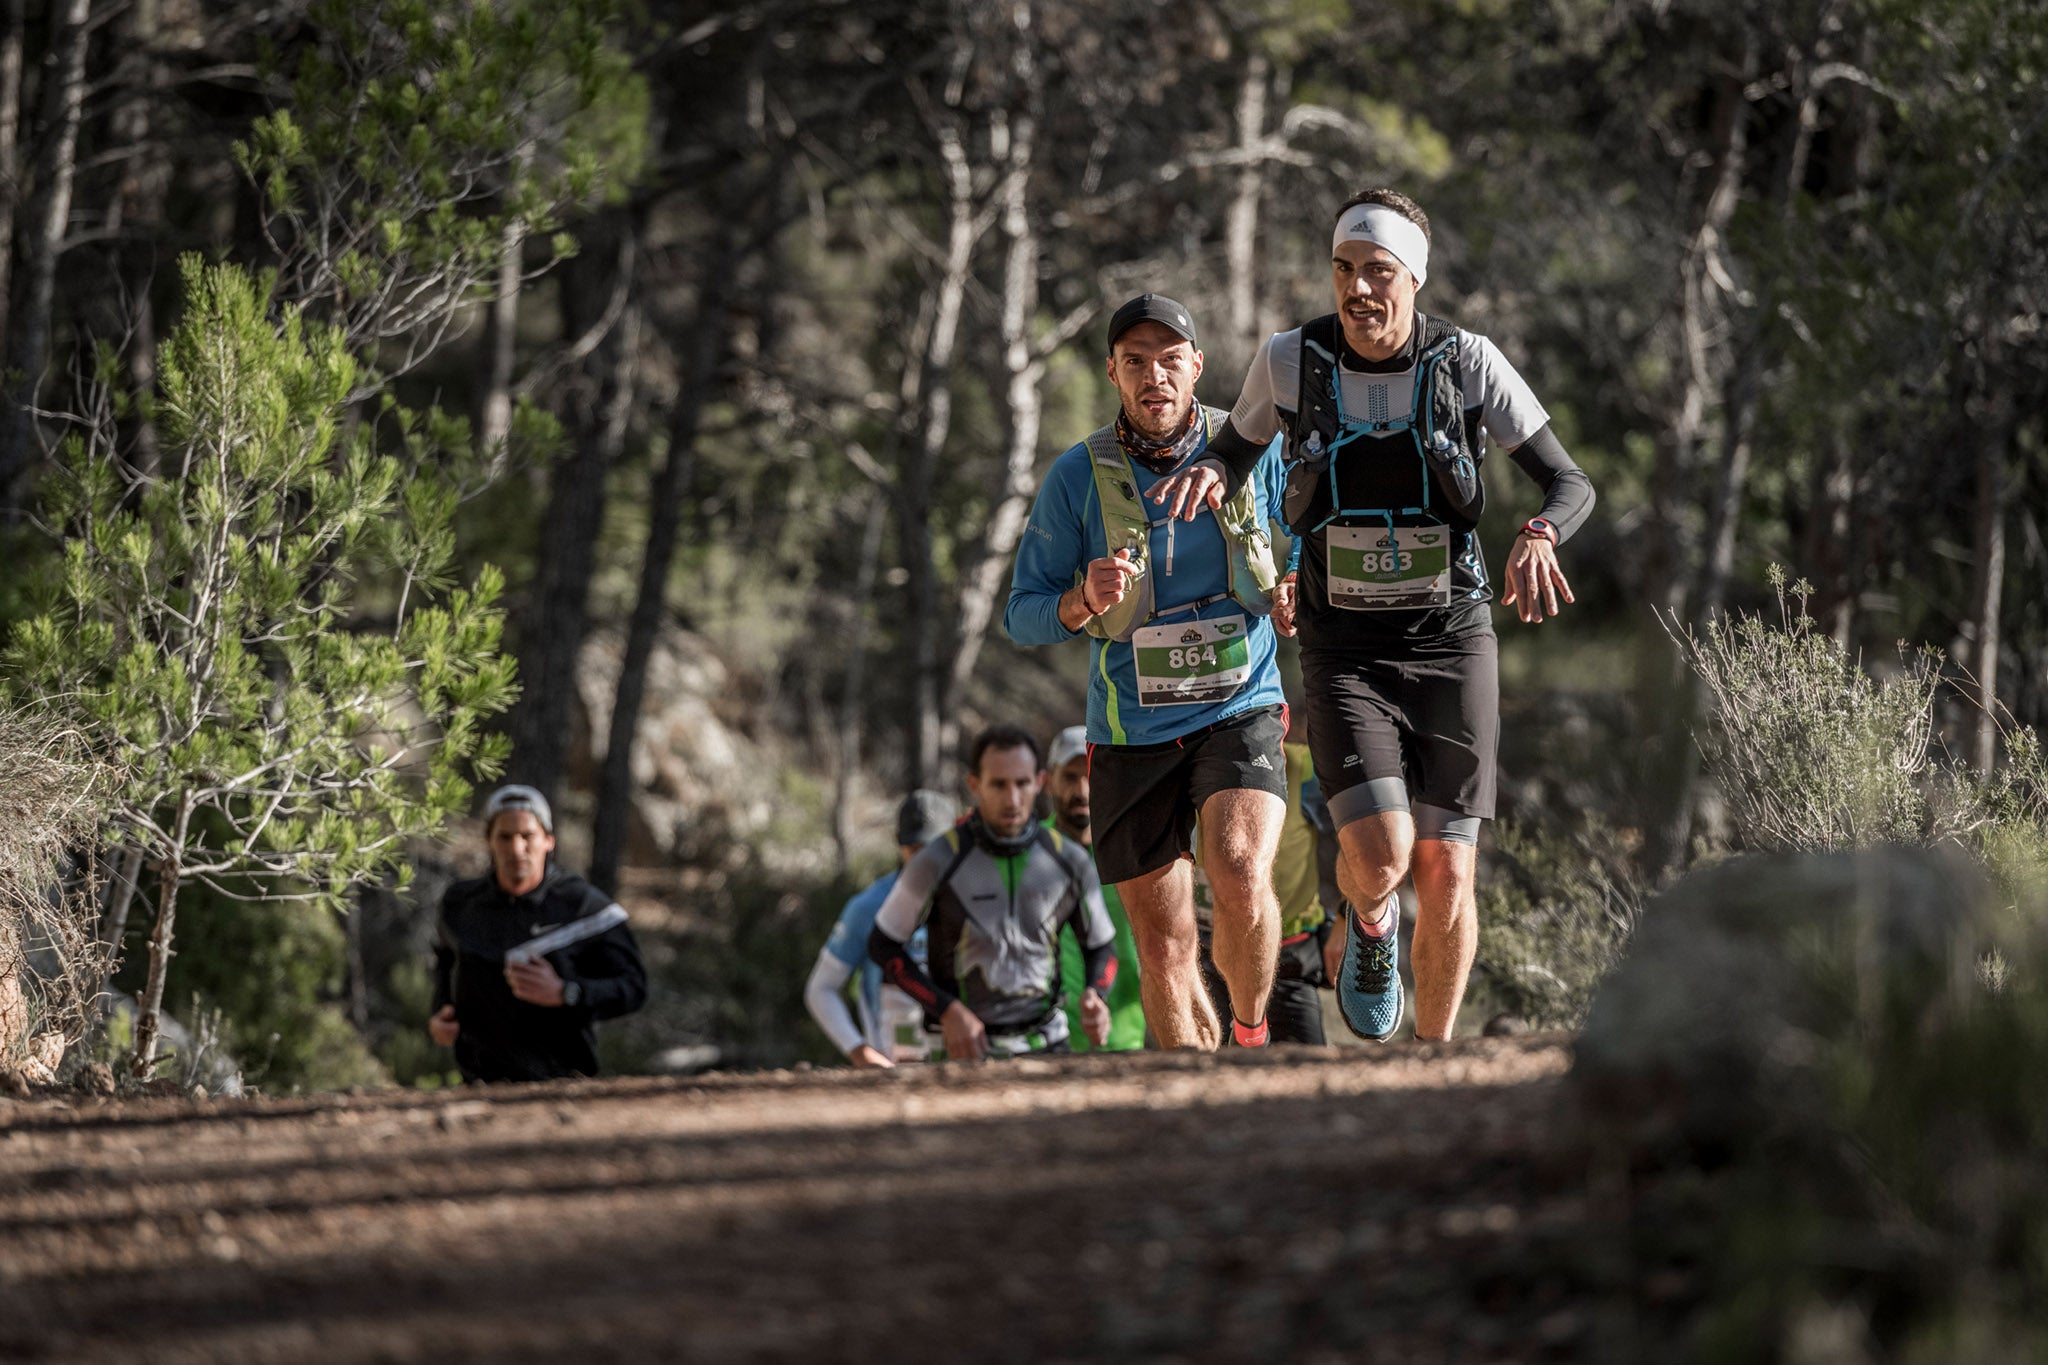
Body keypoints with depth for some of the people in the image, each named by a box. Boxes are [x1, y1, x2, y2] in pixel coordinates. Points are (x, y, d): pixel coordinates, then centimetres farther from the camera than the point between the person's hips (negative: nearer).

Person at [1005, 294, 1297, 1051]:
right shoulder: (1078, 477, -5)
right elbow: (1022, 616, -1)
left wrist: (1294, 602, -11)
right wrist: (1086, 601, -23)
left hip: (1241, 711, -1)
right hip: (1133, 732, 1)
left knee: (1241, 877, -27)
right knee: (1165, 948, 3)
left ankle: (1250, 1033, -2)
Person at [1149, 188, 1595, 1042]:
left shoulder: (1467, 363, -8)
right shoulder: (1291, 361, -6)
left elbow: (1570, 484, -3)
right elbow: (1240, 449, 14)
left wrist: (1537, 537, -26)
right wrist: (1211, 473, -12)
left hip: (1451, 644, 0)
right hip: (1345, 650, 0)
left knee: (1447, 875, -1)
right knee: (1380, 859, -19)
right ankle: (1369, 923, 19)